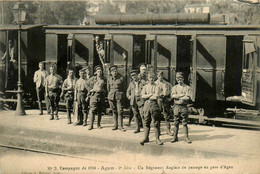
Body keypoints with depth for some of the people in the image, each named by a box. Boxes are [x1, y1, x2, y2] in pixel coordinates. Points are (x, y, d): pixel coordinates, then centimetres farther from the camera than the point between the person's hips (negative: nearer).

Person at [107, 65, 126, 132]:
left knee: (120, 111, -7)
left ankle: (121, 126, -1)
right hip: (111, 96, 3)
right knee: (114, 111, 8)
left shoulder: (121, 78, -1)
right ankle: (115, 125, 16)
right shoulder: (109, 79, 7)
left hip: (119, 96, -3)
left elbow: (123, 87, 9)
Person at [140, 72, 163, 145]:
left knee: (156, 122, -1)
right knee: (146, 122, 3)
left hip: (154, 105, -2)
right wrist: (151, 95, -9)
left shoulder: (156, 87, 5)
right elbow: (142, 96, 0)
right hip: (146, 104, 3)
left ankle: (157, 138, 2)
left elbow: (156, 96, -9)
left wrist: (147, 97, -5)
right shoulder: (145, 87, 14)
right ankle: (146, 137, 8)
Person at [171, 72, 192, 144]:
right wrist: (183, 95, -11)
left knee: (185, 123, 1)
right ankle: (175, 137, 11)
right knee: (176, 123, 4)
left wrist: (178, 97, -8)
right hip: (176, 106, 2)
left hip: (184, 107, -1)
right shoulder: (175, 87, 10)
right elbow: (173, 95, -8)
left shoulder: (187, 88, 4)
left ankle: (187, 137, 5)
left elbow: (188, 98, -9)